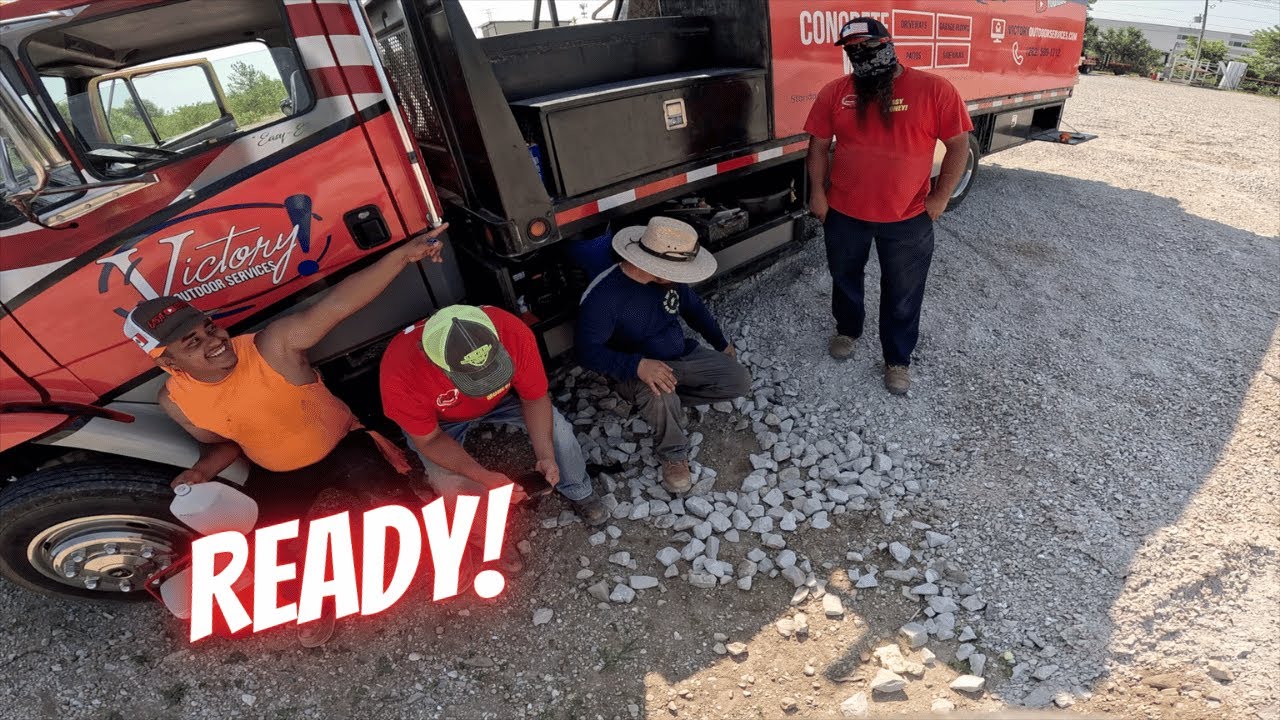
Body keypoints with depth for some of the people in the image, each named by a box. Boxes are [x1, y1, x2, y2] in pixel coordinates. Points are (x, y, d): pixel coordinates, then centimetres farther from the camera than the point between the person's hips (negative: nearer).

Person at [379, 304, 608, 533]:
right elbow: (430, 440, -23)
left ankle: (578, 492, 17)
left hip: (501, 398, 2)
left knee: (557, 430, -14)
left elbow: (535, 397, -18)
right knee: (449, 484, -22)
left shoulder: (514, 334, -36)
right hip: (441, 421, -1)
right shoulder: (400, 376, -39)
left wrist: (546, 456, -31)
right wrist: (485, 477, -35)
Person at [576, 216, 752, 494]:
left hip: (684, 355, 6)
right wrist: (637, 365, -42)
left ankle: (670, 400, 3)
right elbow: (588, 352, -28)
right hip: (637, 371, -6)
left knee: (740, 382, -6)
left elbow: (694, 307, 11)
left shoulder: (670, 277, -8)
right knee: (660, 396, -39)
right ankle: (674, 454, -9)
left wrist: (721, 344, 16)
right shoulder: (602, 295, -27)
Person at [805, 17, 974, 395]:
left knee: (903, 295, 10)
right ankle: (847, 329, 47)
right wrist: (817, 192, -3)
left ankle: (897, 359, 29)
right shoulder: (834, 92, -3)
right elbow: (819, 145, 4)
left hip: (908, 219, -1)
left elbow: (958, 144, -4)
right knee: (844, 277, 21)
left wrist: (940, 197, -8)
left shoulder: (934, 89, -9)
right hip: (844, 213, 2)